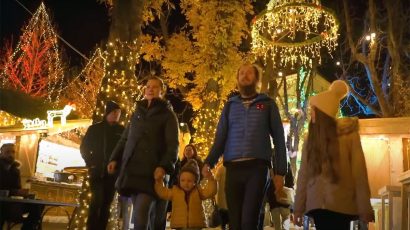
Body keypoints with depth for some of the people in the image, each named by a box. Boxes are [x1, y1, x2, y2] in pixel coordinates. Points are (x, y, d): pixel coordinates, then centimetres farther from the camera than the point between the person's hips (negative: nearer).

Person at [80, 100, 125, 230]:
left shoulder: (122, 131, 5)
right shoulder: (95, 128, 4)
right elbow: (84, 147, 8)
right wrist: (90, 163, -2)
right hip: (97, 171, -2)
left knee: (106, 204, 3)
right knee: (97, 201, -13)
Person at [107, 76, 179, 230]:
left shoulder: (167, 114, 5)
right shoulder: (137, 112, 21)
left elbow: (173, 145, -5)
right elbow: (125, 138, 23)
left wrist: (164, 166, -21)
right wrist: (115, 158, 8)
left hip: (152, 171, -5)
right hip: (131, 169, 5)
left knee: (140, 217, -15)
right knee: (145, 215, 7)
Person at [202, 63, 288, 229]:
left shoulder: (267, 104, 11)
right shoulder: (230, 105, 17)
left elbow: (278, 138, 8)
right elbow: (220, 137, 10)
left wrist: (280, 171, 0)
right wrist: (208, 162, -6)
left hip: (257, 167, -2)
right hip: (233, 168, 3)